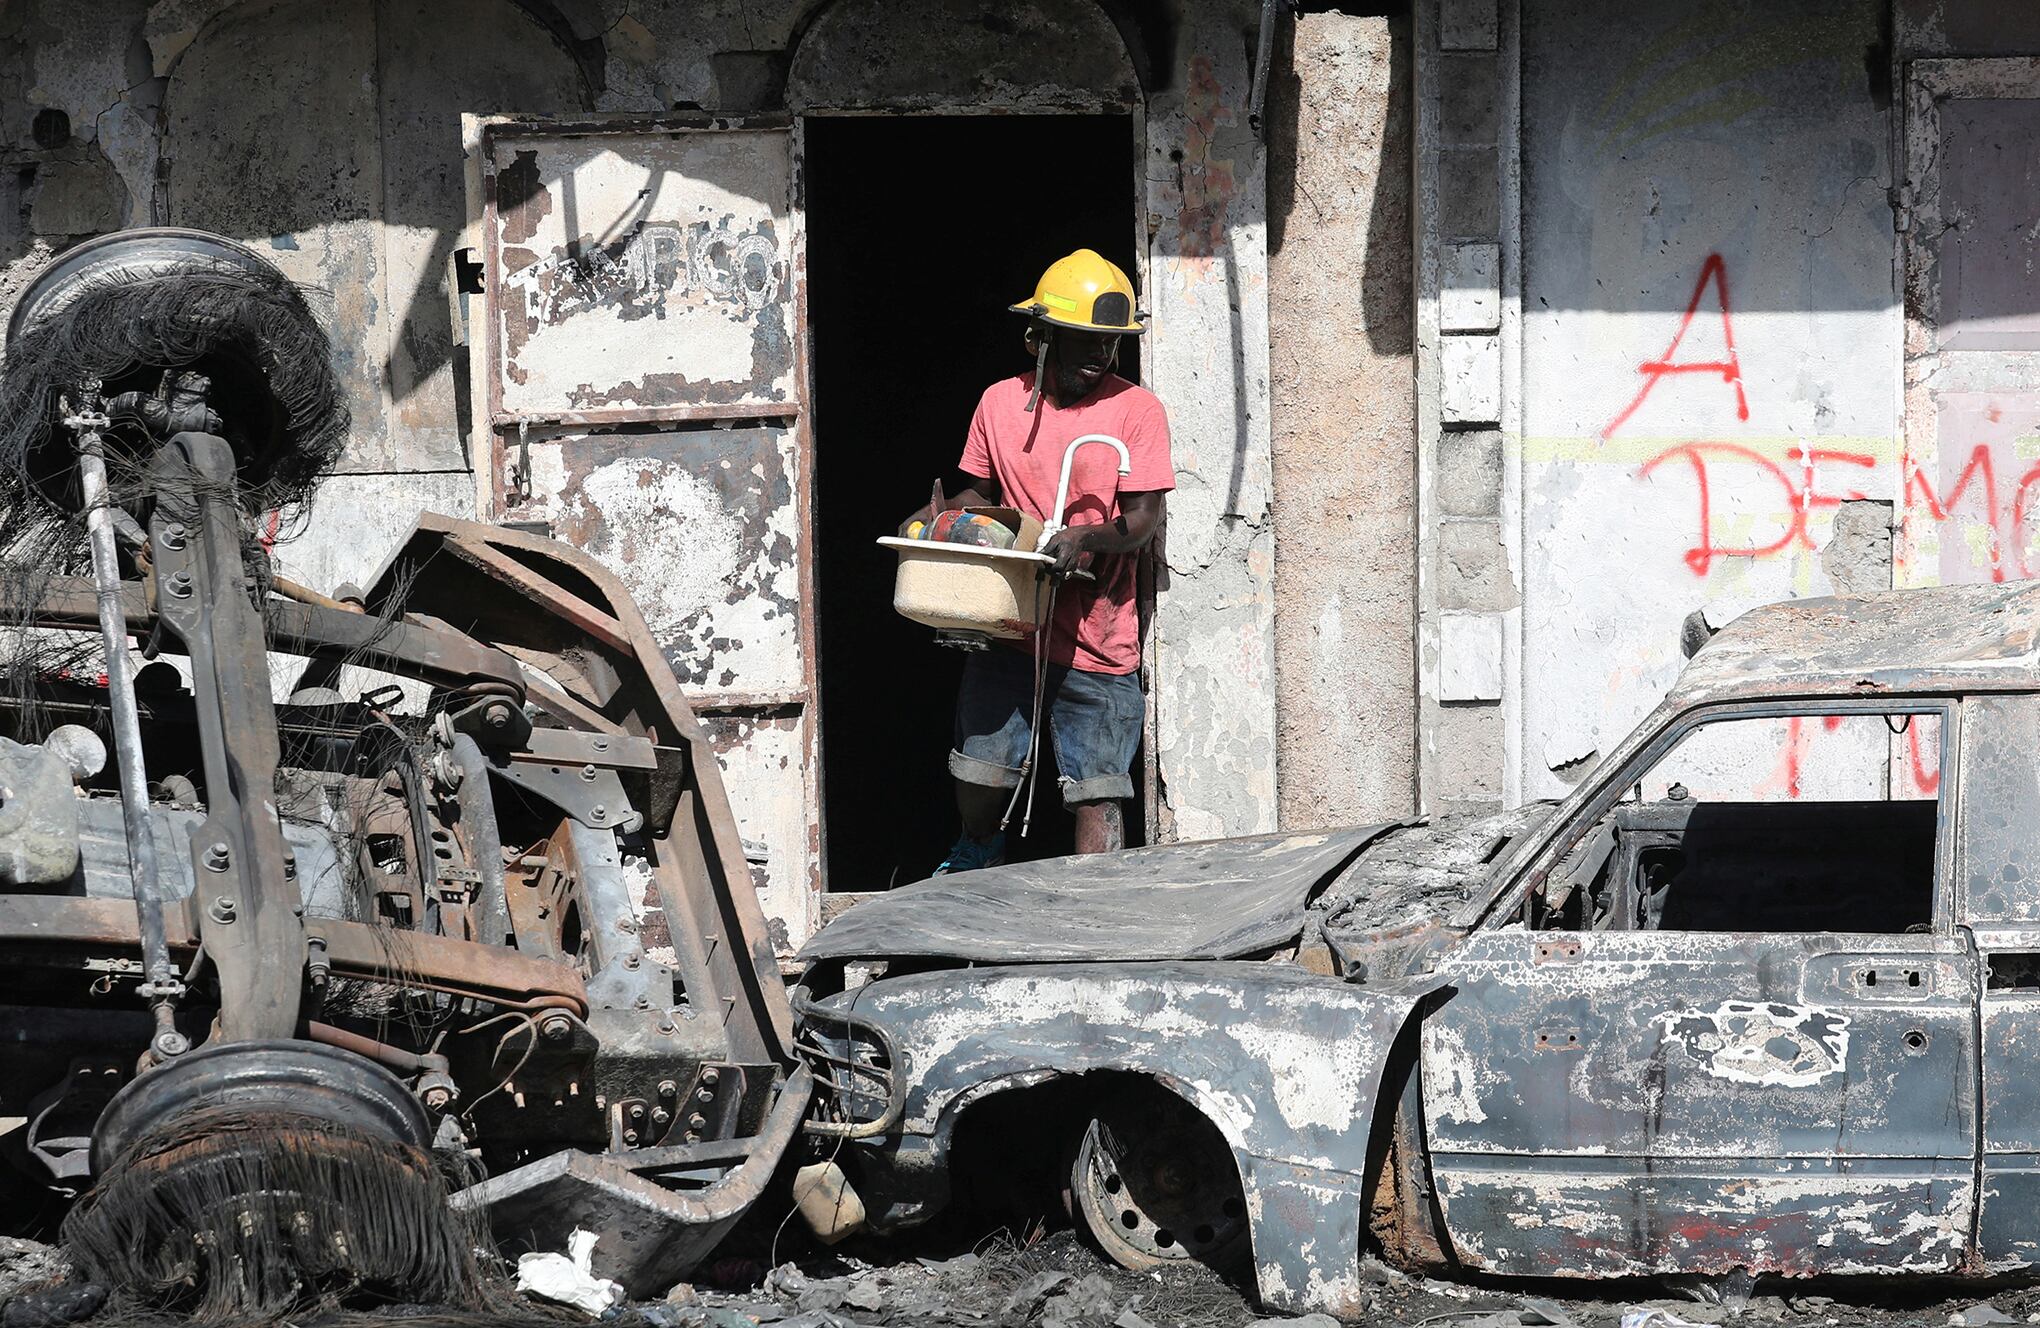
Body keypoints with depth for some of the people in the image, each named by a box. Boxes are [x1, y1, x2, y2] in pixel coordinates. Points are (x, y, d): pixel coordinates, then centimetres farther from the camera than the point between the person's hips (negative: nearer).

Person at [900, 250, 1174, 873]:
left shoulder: (1136, 409, -2)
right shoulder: (1000, 402, 7)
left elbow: (1143, 520, -7)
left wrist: (1083, 538, -26)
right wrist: (937, 517, 0)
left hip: (1098, 639, -3)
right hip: (1008, 626, 3)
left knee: (1098, 790, -6)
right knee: (980, 774, 10)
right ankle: (977, 853, 41)